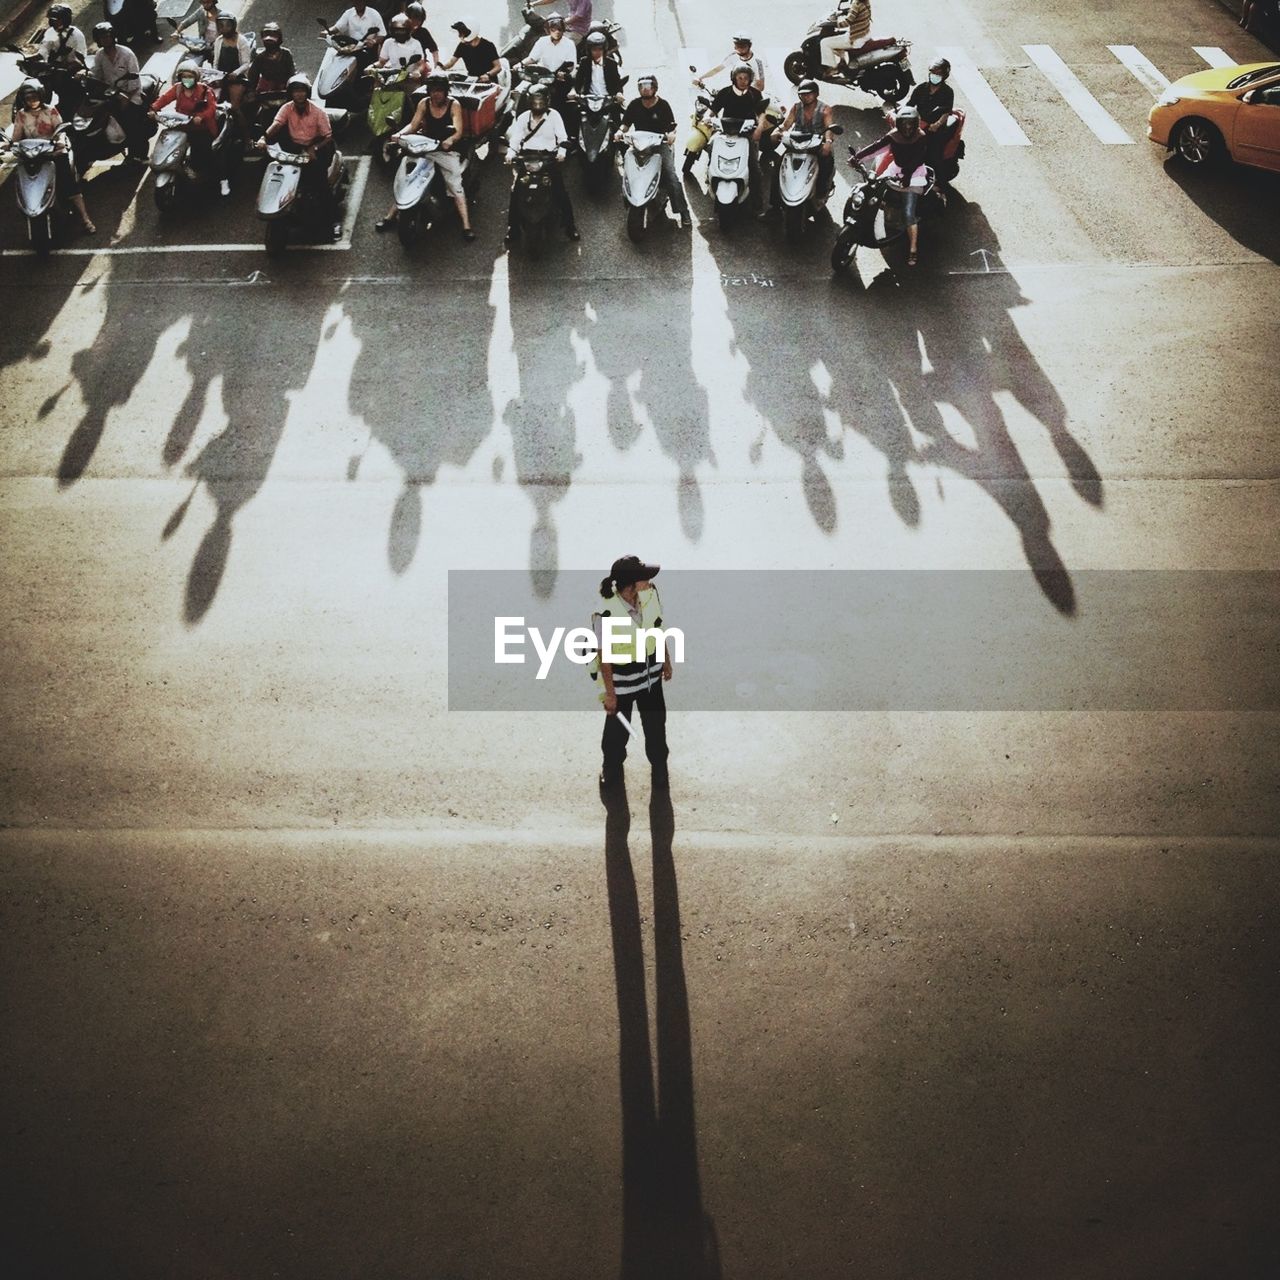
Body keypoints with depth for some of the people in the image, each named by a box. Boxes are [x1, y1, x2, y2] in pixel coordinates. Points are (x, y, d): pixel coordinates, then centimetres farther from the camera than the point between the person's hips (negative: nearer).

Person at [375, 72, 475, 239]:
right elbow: (413, 125, 2)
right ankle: (390, 216, 1)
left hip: (447, 150, -4)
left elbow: (458, 131, -15)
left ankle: (466, 226, -26)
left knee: (455, 185, -20)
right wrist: (400, 133, -19)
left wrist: (450, 140, -38)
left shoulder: (453, 105, -5)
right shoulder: (424, 103, 5)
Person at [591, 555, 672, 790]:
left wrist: (665, 660, 13)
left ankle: (660, 770, 47)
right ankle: (611, 771, 48)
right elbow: (604, 656, -21)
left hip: (650, 672, 5)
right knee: (617, 729, 19)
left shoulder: (650, 593, -17)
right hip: (622, 680, -5)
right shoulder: (606, 613, -34)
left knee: (656, 724, 22)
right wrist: (609, 693, -13)